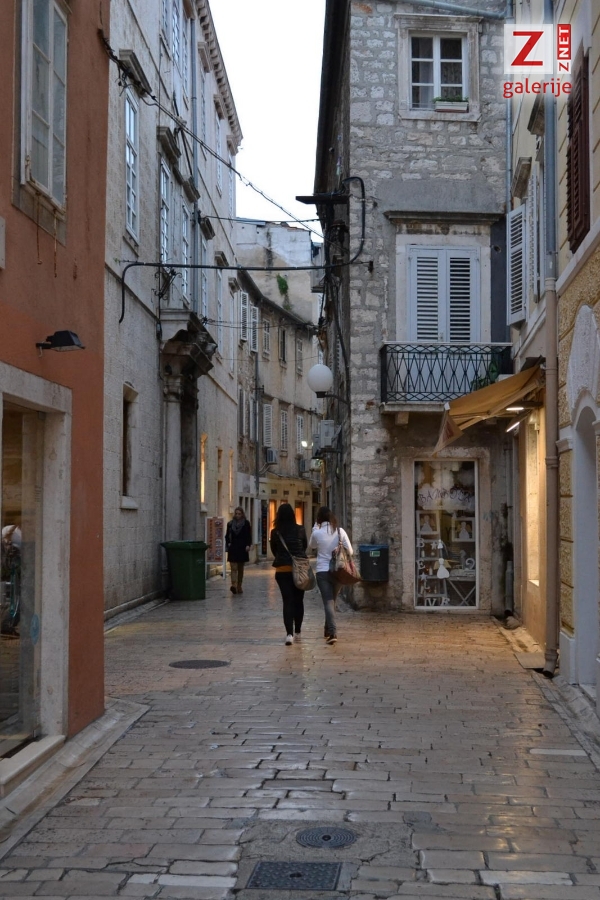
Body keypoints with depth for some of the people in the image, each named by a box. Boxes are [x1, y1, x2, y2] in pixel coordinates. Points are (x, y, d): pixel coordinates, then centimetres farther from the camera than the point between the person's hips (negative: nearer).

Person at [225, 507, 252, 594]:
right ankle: (233, 585, -23)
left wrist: (248, 545, -11)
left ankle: (239, 586, 17)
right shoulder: (230, 524, 8)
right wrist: (228, 544, -3)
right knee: (233, 568, -11)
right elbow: (227, 536, 11)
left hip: (242, 549, 0)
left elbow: (249, 535, 0)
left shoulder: (246, 523, 3)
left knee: (240, 568, 9)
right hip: (233, 549, 0)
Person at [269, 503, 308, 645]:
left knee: (287, 601, 1)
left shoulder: (275, 532, -6)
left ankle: (289, 634, -11)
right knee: (298, 600, 14)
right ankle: (297, 632, 21)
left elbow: (274, 551, 7)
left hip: (282, 569, -1)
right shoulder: (300, 529, -4)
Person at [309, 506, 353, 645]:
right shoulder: (340, 531, -3)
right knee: (332, 601, 18)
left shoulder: (317, 533, -8)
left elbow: (311, 546, 14)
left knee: (328, 602, -5)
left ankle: (332, 633, -19)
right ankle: (329, 630, 30)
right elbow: (350, 551, 0)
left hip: (322, 572, -2)